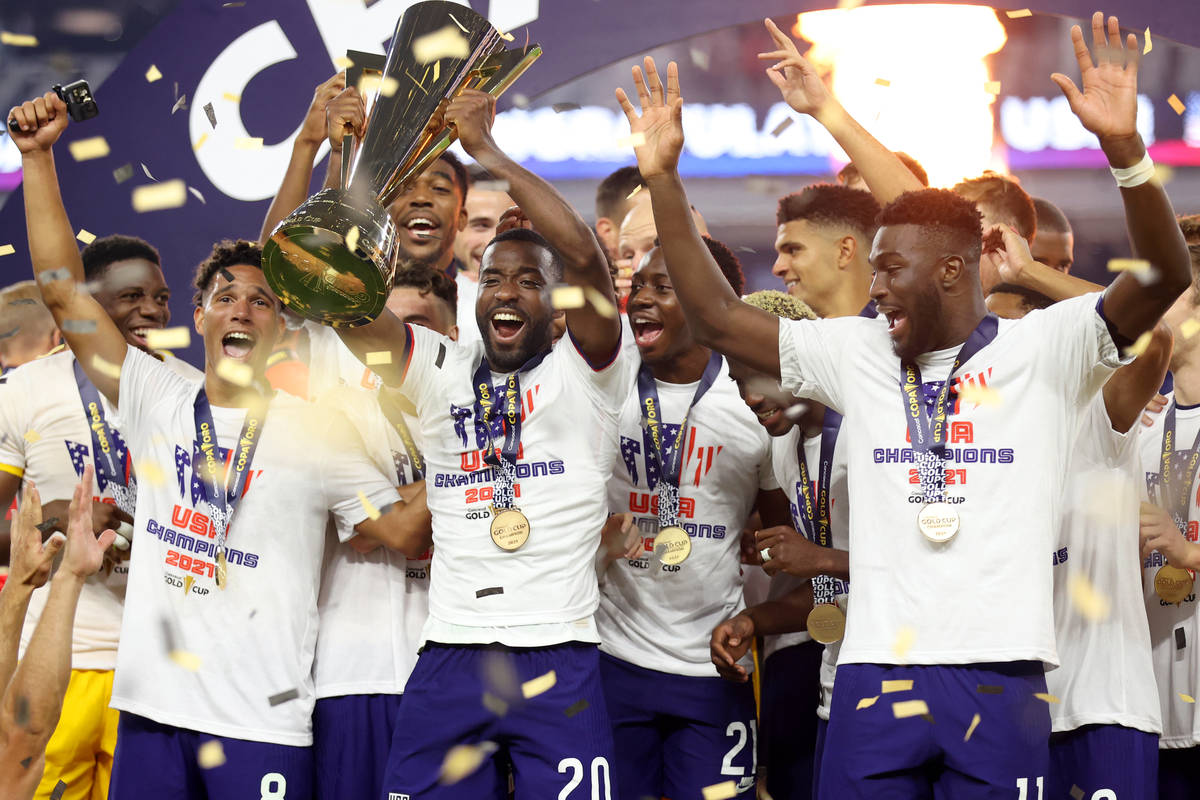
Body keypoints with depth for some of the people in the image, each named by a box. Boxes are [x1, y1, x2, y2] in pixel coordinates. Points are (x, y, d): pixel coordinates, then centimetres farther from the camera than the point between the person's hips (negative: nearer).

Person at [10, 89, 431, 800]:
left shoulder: (318, 432, 2)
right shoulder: (157, 400, 9)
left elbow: (409, 531, 1)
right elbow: (63, 289, 8)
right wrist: (38, 157, 5)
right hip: (151, 712, 3)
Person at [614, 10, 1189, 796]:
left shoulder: (1041, 352, 0)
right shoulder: (856, 355, 11)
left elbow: (1164, 277, -12)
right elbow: (717, 317, 11)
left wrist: (1123, 146, -27)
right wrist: (663, 178, 4)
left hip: (1001, 678, -3)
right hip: (875, 672, 3)